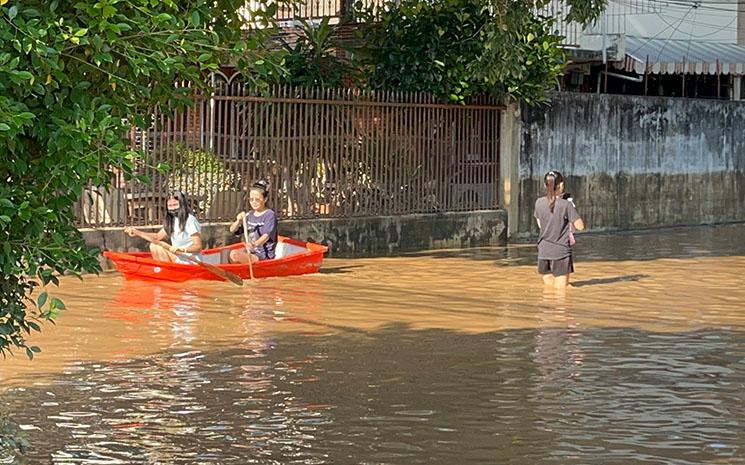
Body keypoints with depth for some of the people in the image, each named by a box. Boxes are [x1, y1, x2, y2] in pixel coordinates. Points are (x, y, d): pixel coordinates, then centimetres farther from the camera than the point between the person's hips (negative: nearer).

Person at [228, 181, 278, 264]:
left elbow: (266, 236, -26)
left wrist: (255, 244, -47)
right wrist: (238, 221, -15)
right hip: (250, 251, 8)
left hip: (264, 256, -8)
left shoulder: (270, 215, -12)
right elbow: (232, 230, 8)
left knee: (234, 255, -25)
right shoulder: (249, 215, 9)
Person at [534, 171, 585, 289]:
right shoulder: (566, 205, -12)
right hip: (561, 252, -4)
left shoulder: (539, 203, 0)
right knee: (561, 289, 2)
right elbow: (580, 226, -11)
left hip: (543, 252, 4)